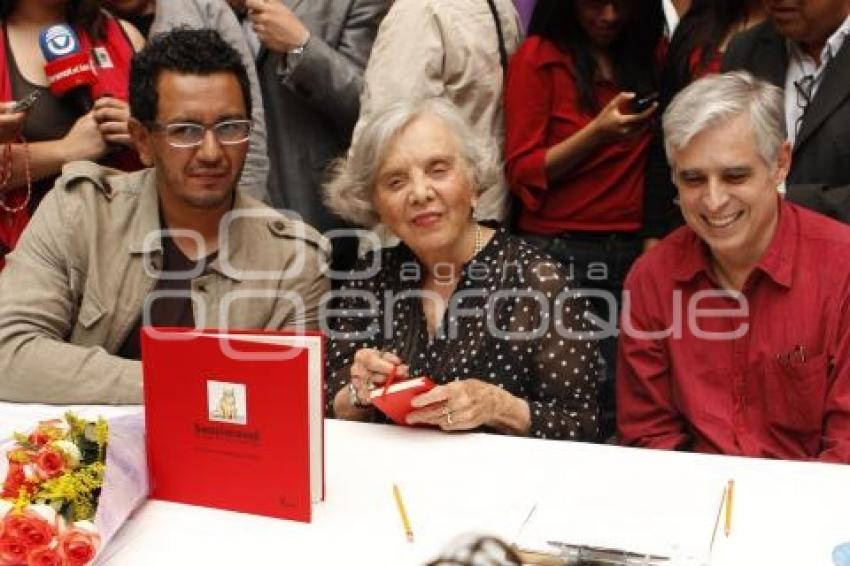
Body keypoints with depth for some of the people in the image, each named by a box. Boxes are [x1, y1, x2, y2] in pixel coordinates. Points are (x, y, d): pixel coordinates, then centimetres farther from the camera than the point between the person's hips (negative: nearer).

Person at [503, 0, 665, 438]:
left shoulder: (652, 53, 12)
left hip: (635, 251, 3)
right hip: (560, 251, -3)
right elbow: (521, 172, -3)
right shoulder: (538, 57, 1)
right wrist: (598, 133, -16)